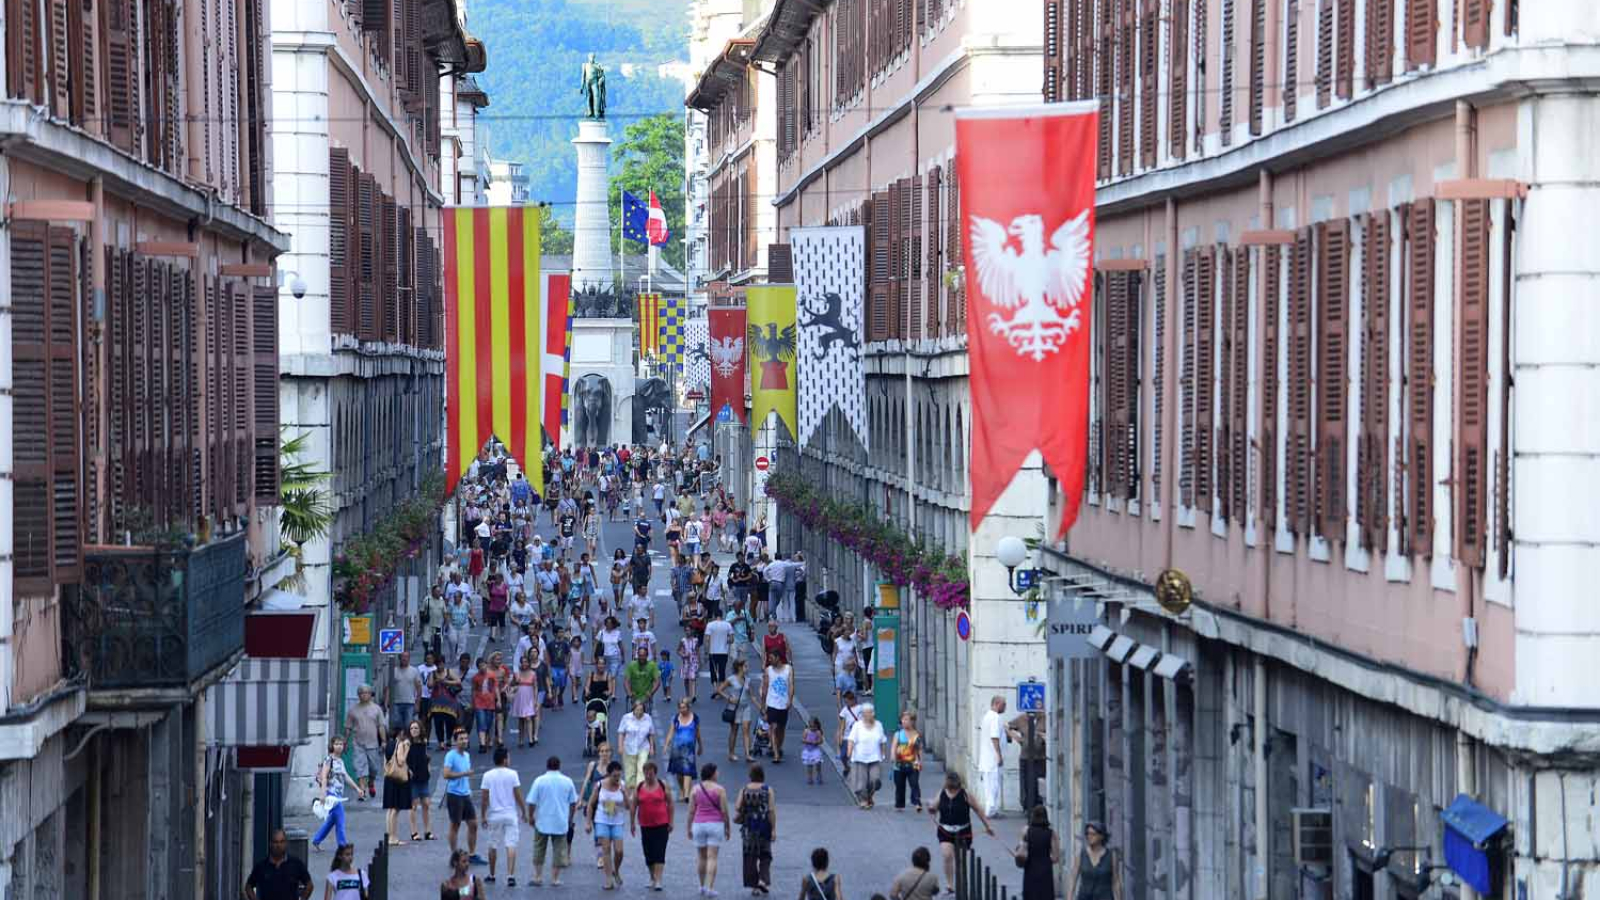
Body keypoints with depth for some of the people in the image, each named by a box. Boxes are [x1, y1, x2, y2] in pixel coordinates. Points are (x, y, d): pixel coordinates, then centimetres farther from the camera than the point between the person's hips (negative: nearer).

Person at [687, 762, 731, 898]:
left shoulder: (695, 789, 0)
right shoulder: (719, 789, -7)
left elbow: (691, 811, 0)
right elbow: (724, 811, -7)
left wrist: (689, 828, 8)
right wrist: (728, 828, 3)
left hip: (699, 824, 3)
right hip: (716, 825, -3)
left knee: (701, 857, 14)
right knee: (712, 858, -3)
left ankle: (702, 886, 20)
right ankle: (710, 888, -8)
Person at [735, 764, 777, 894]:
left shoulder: (744, 790, -3)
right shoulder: (768, 790, -7)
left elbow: (738, 808, -4)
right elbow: (772, 811, -10)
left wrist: (737, 818, 19)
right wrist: (773, 830, -8)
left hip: (749, 828, 1)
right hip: (764, 826, -1)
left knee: (750, 856, 9)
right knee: (765, 855, 13)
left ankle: (753, 885, 9)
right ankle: (763, 880, -5)